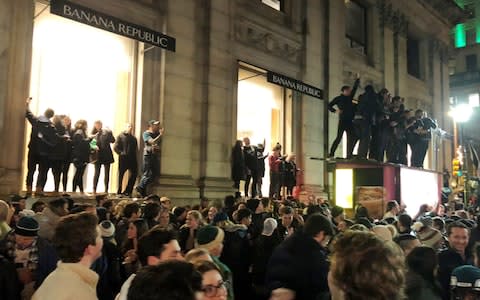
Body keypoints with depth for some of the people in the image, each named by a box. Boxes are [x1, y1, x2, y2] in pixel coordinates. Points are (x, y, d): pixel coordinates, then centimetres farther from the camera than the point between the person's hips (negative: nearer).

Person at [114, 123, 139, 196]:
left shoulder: (134, 138, 18)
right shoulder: (121, 136, 3)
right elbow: (115, 147, -3)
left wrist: (134, 155, 7)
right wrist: (121, 153, -13)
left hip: (132, 159, 5)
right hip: (123, 159, -4)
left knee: (133, 175, 0)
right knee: (121, 175, 3)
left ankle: (127, 191, 11)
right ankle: (119, 192, 12)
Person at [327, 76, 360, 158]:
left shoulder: (349, 98, 20)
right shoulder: (338, 98, 4)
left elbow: (355, 88, 26)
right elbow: (329, 105, 3)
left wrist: (357, 79, 23)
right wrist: (335, 111, -10)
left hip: (350, 121, 6)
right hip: (342, 120, -6)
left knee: (351, 138, 1)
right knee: (339, 137, -12)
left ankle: (349, 155, 4)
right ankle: (331, 153, -8)